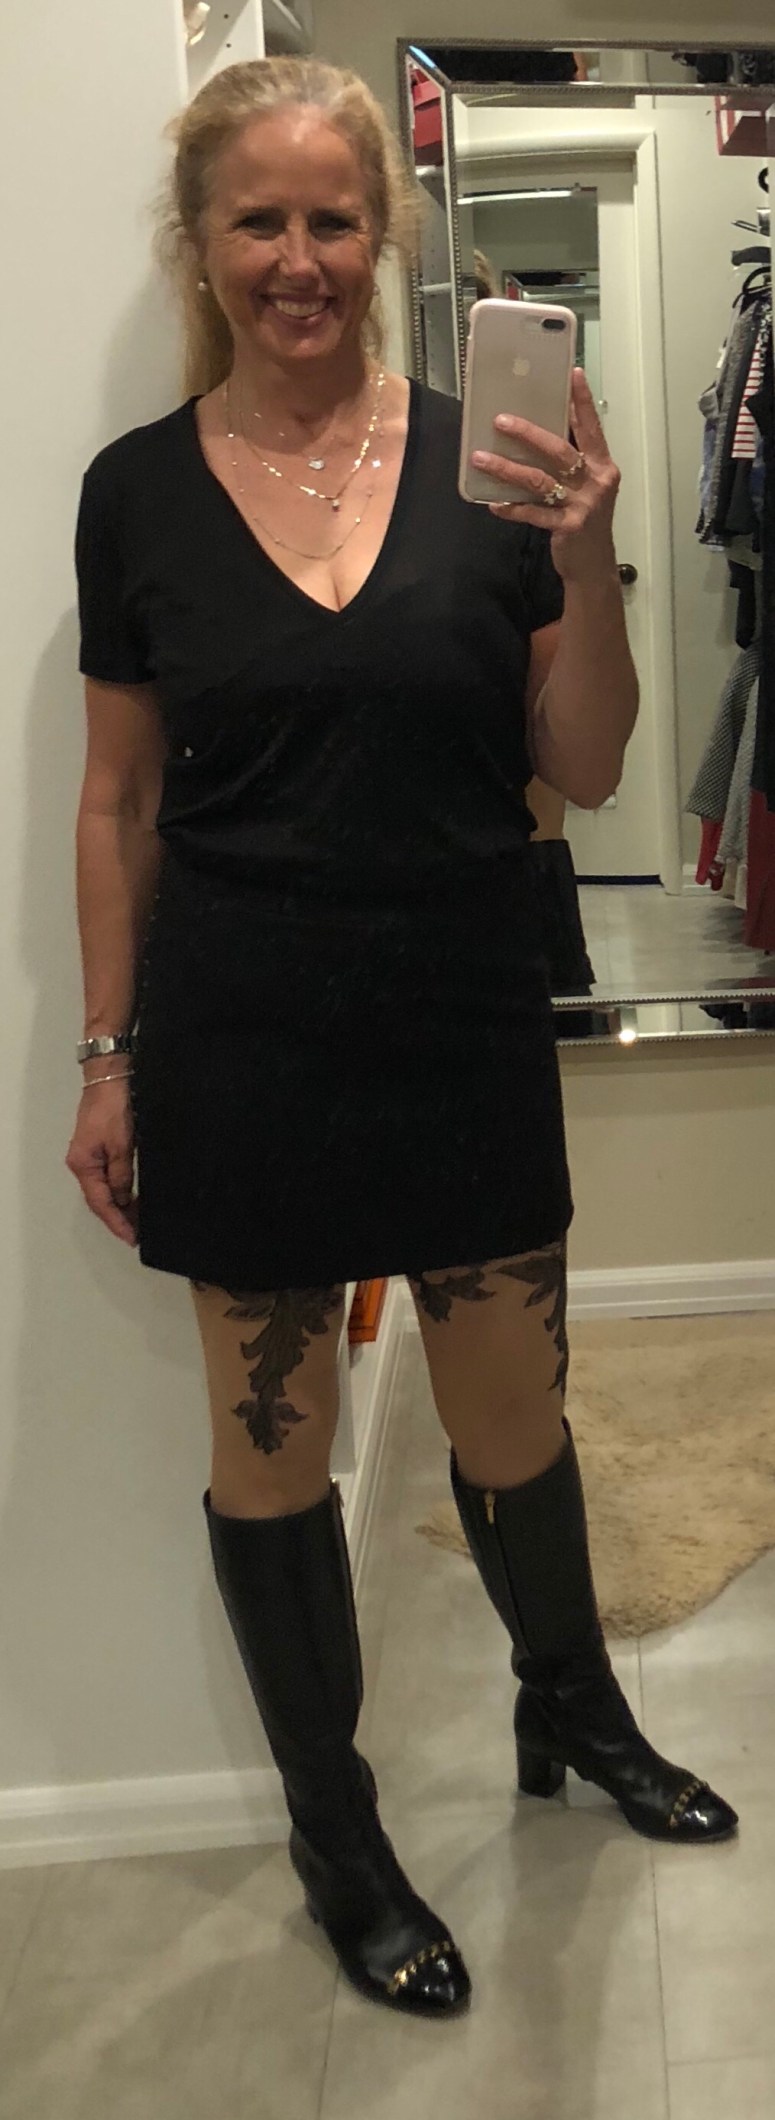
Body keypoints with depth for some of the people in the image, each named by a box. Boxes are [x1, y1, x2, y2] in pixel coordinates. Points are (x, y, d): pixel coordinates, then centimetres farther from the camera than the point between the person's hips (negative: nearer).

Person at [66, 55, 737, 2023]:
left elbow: (585, 772, 0)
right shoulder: (139, 490, -1)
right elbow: (121, 799, 4)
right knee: (271, 1438, 11)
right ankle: (334, 1828, 35)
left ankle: (573, 1704, 46)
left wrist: (584, 563, -16)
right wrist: (107, 1057, 3)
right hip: (240, 1048, 0)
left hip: (467, 1029, 1)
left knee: (514, 1425, 14)